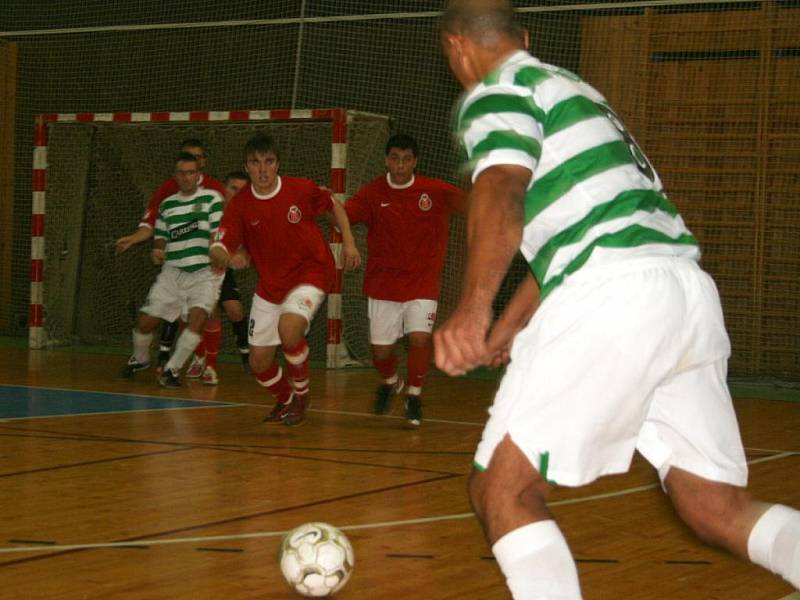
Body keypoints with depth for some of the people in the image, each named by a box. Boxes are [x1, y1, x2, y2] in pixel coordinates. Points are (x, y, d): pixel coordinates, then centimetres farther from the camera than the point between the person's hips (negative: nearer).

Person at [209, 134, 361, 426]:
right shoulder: (240, 205, -11)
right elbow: (221, 245, -19)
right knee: (259, 363, 4)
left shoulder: (302, 190, -13)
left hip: (310, 273, -3)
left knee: (288, 329, -32)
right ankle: (284, 400, 39)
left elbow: (334, 207, 6)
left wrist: (348, 243, -3)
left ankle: (301, 392, -3)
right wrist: (218, 255, -42)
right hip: (270, 285, 3)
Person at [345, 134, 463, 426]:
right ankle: (390, 382, 39)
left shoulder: (436, 191, -5)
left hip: (422, 283, -1)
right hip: (382, 284, 1)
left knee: (420, 338, -20)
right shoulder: (373, 193, -4)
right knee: (381, 351, 3)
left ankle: (414, 396, 5)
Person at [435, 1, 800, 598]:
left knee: (503, 489, 1)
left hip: (612, 298, -8)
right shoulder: (572, 88, 30)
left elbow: (501, 193, -16)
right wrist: (509, 327, 45)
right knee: (720, 509, 10)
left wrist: (474, 309, -26)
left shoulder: (497, 91, 4)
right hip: (691, 294, 8)